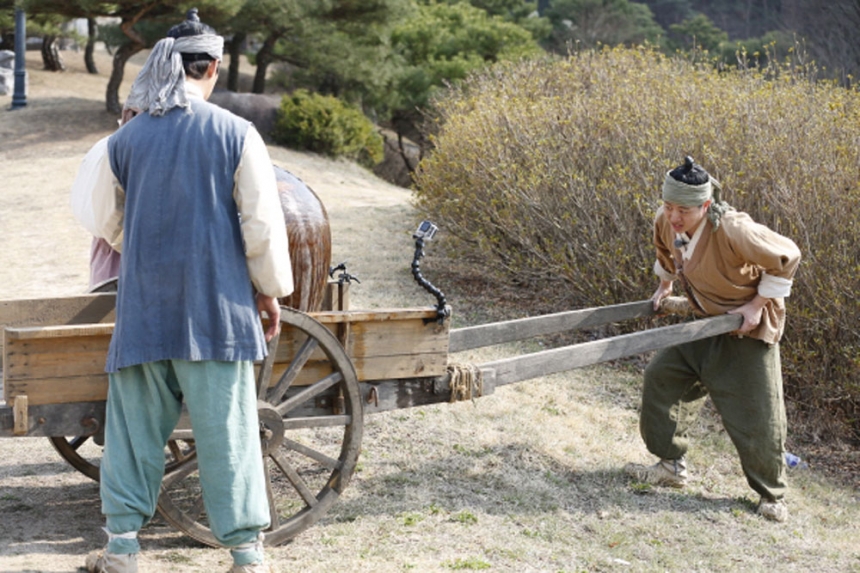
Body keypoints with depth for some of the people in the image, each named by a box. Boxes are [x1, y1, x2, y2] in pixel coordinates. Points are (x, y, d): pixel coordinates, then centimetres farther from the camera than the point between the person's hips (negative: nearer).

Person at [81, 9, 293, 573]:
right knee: (227, 427, 2)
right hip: (216, 307, -2)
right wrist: (271, 289, 8)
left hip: (144, 309, 2)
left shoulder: (126, 139, 4)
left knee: (136, 422, 11)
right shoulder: (236, 134, -5)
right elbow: (263, 224, -5)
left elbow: (109, 223, 15)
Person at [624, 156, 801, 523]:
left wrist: (758, 304, -18)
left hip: (748, 327, -7)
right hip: (706, 325, 7)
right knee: (661, 376, 5)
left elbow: (786, 256, -23)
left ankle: (772, 495, 16)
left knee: (757, 413, -4)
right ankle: (671, 466, 19)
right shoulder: (666, 221, -14)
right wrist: (664, 285, 18)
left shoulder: (732, 230, -35)